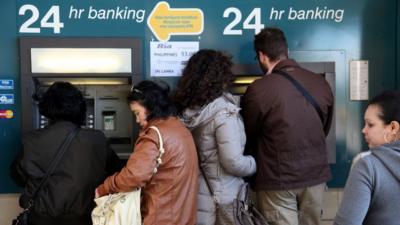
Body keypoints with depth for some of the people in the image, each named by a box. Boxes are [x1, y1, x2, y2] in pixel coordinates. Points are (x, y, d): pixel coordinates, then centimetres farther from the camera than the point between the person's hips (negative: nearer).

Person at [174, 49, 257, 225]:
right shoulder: (223, 112, -20)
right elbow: (234, 163, -21)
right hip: (218, 199, -6)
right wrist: (256, 164, -2)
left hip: (194, 192, 7)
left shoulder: (187, 108, 1)